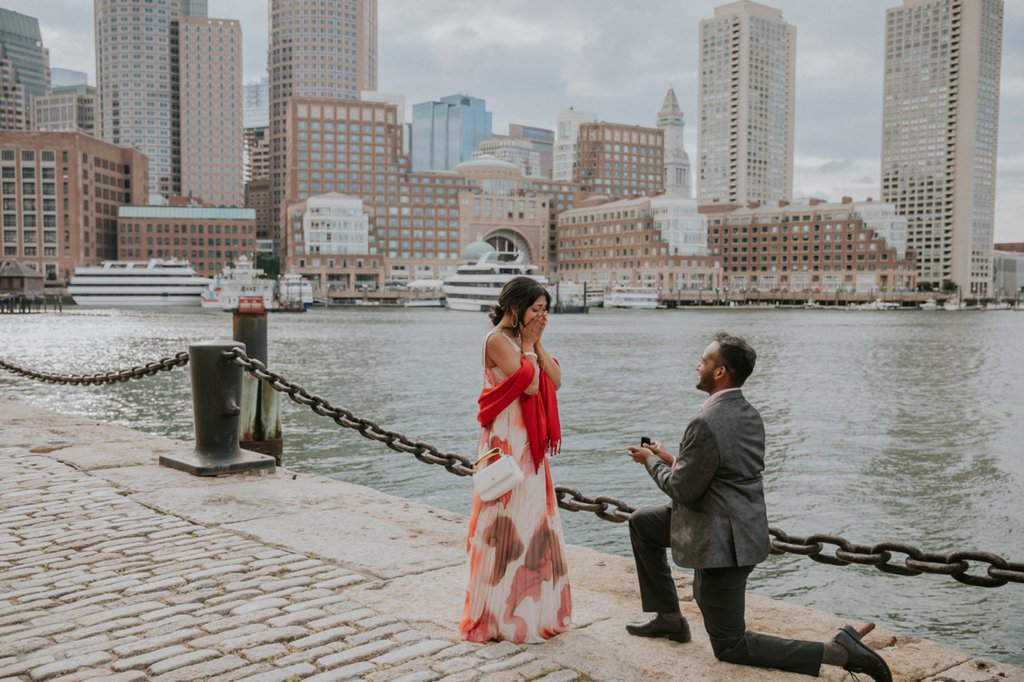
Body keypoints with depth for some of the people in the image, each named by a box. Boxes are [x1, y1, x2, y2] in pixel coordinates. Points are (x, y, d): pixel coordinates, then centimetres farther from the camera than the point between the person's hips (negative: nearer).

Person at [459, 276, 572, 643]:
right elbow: (529, 384, -20)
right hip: (507, 439, -9)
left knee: (533, 517, 14)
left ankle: (531, 605, 27)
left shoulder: (525, 340, 13)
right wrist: (528, 346, -10)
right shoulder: (498, 340, -14)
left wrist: (537, 344, -1)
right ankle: (507, 614, 8)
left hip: (530, 440, 9)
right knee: (510, 520, -3)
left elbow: (555, 380, 4)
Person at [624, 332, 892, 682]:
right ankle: (668, 618, 28)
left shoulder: (706, 424, -25)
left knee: (730, 646, 4)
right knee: (641, 523, 22)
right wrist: (669, 458, 14)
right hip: (739, 524, 10)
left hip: (722, 541, -10)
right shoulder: (749, 415, 4)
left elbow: (683, 491, -17)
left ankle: (837, 650, -5)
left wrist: (651, 460, 0)